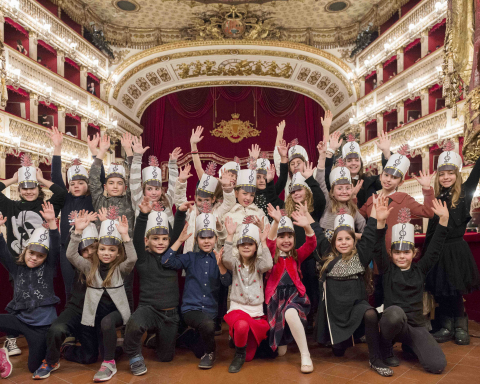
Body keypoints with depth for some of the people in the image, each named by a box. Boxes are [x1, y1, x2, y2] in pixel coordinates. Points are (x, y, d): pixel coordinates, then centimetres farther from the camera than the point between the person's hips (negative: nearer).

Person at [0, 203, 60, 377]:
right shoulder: (17, 268, 5)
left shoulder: (48, 268, -3)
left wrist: (52, 223, -30)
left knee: (34, 367, 3)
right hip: (20, 319, 2)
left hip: (43, 325, -2)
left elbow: (56, 248, -17)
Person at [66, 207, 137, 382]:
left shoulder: (121, 268, -4)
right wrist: (78, 231, -21)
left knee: (107, 322, -35)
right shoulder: (90, 267, 3)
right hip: (96, 312, 4)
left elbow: (132, 258, -24)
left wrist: (124, 235, -34)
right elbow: (71, 255, -9)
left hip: (117, 311, -3)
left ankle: (109, 363, -21)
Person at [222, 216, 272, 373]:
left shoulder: (258, 264, 4)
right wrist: (230, 235, -26)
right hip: (237, 308, -1)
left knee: (249, 356, 2)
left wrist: (263, 242, -20)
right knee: (241, 325, -39)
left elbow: (268, 265, -20)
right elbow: (226, 259, -20)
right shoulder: (235, 264, 3)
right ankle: (239, 354, -9)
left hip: (256, 310, 2)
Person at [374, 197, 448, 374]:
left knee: (437, 365, -19)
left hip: (416, 326, 3)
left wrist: (443, 219, -11)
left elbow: (435, 248, 0)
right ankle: (385, 349, -8)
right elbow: (378, 250, -14)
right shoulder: (387, 269, 1)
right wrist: (380, 222, -30)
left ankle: (408, 346, 16)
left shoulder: (420, 269, 7)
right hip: (393, 322, -3)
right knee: (395, 311, -40)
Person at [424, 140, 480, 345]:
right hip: (437, 250, 3)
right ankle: (447, 328, 20)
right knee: (440, 291, 8)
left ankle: (460, 328, 17)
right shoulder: (436, 198, 7)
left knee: (455, 291, 0)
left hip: (456, 249, -3)